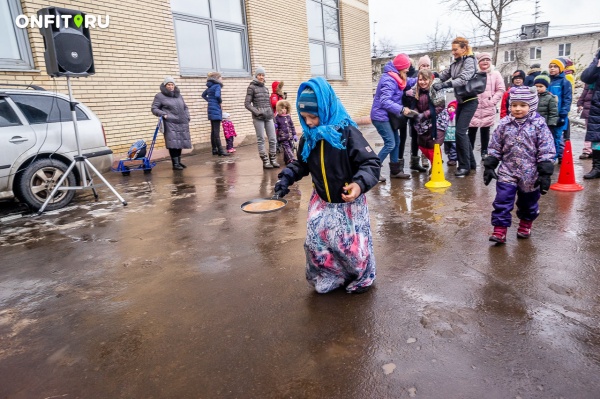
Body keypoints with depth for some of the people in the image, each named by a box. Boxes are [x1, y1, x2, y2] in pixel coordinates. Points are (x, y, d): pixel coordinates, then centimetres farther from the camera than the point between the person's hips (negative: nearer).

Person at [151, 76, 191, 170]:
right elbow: (154, 109, 0)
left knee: (180, 143, 11)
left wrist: (187, 117, 12)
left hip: (182, 124, 6)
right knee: (173, 144, -13)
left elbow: (185, 107, 26)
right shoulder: (159, 96, 3)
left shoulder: (179, 95, 19)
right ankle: (175, 164, -9)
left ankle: (179, 162, 24)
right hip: (170, 124, -6)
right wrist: (163, 114, -16)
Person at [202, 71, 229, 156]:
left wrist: (209, 101, 17)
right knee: (216, 131, -9)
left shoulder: (210, 87, 15)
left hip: (211, 109, 9)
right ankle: (220, 151, -8)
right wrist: (220, 101, -9)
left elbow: (203, 95, 28)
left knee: (213, 131, 11)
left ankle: (214, 149, 16)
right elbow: (217, 95, -28)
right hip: (216, 110, -9)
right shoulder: (217, 86, -10)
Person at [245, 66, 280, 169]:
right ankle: (265, 161, 6)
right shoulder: (251, 87, 1)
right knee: (261, 140, 0)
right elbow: (247, 104, -4)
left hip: (269, 117, 5)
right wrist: (257, 112, -14)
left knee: (273, 139, 1)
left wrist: (272, 115, 14)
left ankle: (273, 159, 11)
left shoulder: (265, 88, 18)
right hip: (258, 118, -5)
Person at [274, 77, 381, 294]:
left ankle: (361, 279, 33)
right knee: (315, 243, 5)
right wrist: (287, 177, -3)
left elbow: (371, 163, -20)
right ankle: (329, 279, 30)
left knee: (351, 244, 3)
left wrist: (359, 183, -38)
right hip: (321, 201, 5)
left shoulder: (347, 133, -19)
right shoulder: (308, 138, -1)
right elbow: (302, 164, 15)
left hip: (348, 202, -5)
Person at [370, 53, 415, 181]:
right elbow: (385, 101, -31)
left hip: (387, 116, 10)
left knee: (396, 142, 12)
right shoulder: (389, 80, -22)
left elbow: (408, 81, 23)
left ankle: (395, 170, 21)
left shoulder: (396, 77, 9)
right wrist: (401, 109, -38)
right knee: (390, 144, -11)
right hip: (381, 116, -10)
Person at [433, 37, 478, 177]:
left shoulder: (469, 61, -11)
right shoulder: (455, 63, 13)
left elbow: (463, 79, -26)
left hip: (470, 101, -8)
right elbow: (444, 75, 4)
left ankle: (465, 166, -4)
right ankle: (471, 163, 21)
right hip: (461, 101, 8)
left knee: (460, 132, -13)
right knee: (462, 132, 10)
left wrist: (443, 85, -36)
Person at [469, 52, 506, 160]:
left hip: (488, 108, 1)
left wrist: (492, 101, -7)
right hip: (474, 107, 0)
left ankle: (484, 152, 16)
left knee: (485, 130, 8)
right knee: (472, 130, 3)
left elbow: (501, 90, 3)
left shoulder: (495, 74, 4)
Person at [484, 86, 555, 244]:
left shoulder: (539, 125, -8)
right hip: (507, 172, 1)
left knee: (528, 203, 16)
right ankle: (500, 230, 1)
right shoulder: (504, 124, -2)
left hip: (530, 174, -1)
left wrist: (545, 174, -10)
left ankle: (525, 225, 39)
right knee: (502, 202, -5)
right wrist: (489, 167, 2)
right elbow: (495, 147, 5)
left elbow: (546, 151, -7)